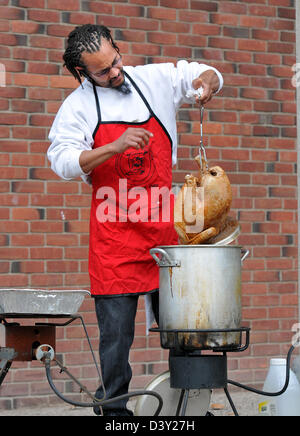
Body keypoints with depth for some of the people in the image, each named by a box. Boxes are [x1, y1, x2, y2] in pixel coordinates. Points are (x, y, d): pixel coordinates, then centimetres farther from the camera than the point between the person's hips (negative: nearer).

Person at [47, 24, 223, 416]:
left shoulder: (155, 79, 8)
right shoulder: (77, 106, 1)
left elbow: (207, 76, 20)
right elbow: (63, 162, -11)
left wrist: (207, 81, -5)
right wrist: (116, 147, -24)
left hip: (163, 222, 2)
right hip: (113, 229, -2)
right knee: (116, 330, -2)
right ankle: (114, 410, 7)